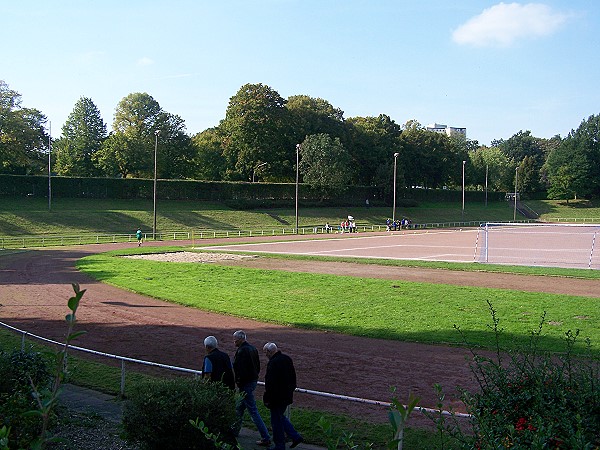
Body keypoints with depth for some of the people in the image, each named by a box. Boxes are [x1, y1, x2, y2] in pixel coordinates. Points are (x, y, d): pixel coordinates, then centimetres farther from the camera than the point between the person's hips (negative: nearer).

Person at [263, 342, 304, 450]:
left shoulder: (273, 363, -22)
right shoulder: (287, 359, 6)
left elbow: (270, 384, -22)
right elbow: (293, 378, 16)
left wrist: (267, 399, -14)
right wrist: (291, 391, 24)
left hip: (277, 398, -9)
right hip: (287, 396, 9)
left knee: (277, 421, 4)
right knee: (281, 417, 23)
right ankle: (296, 436, 20)